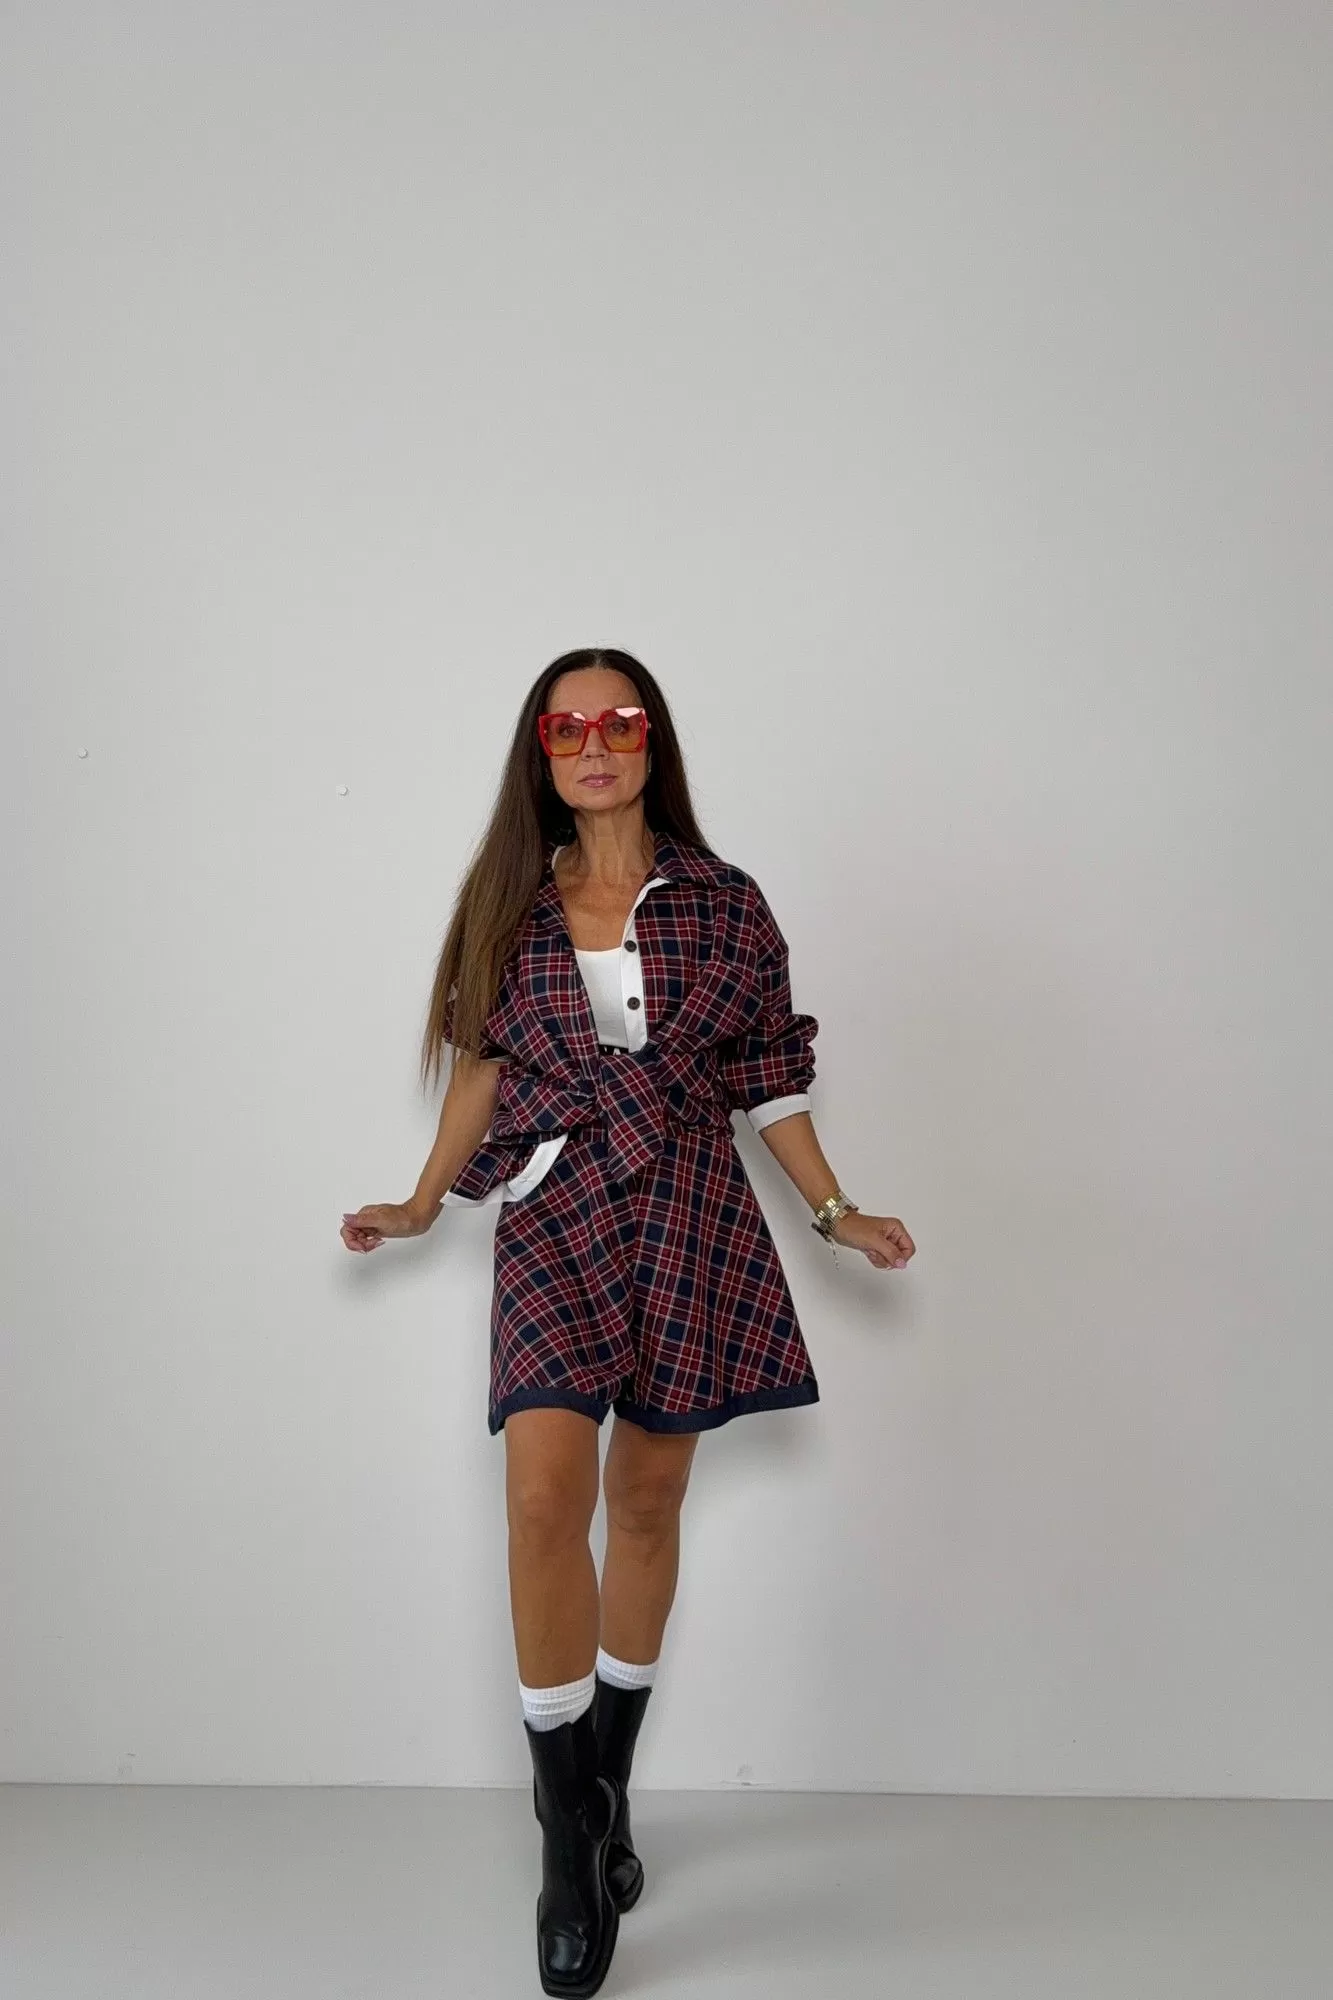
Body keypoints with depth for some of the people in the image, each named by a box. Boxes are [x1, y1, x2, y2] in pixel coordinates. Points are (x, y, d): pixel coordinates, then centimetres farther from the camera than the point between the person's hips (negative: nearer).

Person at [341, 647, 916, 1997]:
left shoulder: (724, 904, 5)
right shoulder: (510, 904, 7)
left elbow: (766, 1079, 6)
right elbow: (484, 1064, 10)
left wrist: (835, 1214, 1)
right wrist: (425, 1202, 3)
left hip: (686, 1218, 1)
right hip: (552, 1219, 0)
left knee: (647, 1500, 7)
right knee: (545, 1495, -15)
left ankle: (606, 1792, 27)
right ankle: (571, 1834, -2)